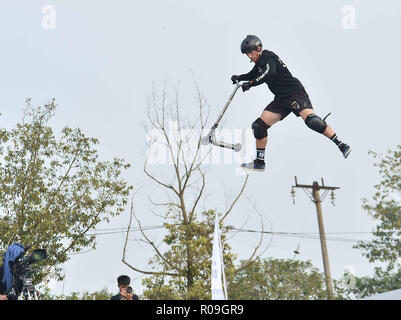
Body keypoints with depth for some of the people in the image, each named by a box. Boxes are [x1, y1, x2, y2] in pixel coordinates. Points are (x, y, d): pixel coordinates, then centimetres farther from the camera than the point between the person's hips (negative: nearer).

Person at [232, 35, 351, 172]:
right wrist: (239, 77, 16)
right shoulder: (260, 62, 17)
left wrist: (250, 84, -32)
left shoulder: (268, 56, -10)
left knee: (312, 120, -29)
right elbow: (252, 75, 36)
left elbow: (269, 73, -30)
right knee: (259, 125, 1)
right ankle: (260, 162, 11)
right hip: (281, 99, 9)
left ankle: (342, 146, -26)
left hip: (295, 93, -9)